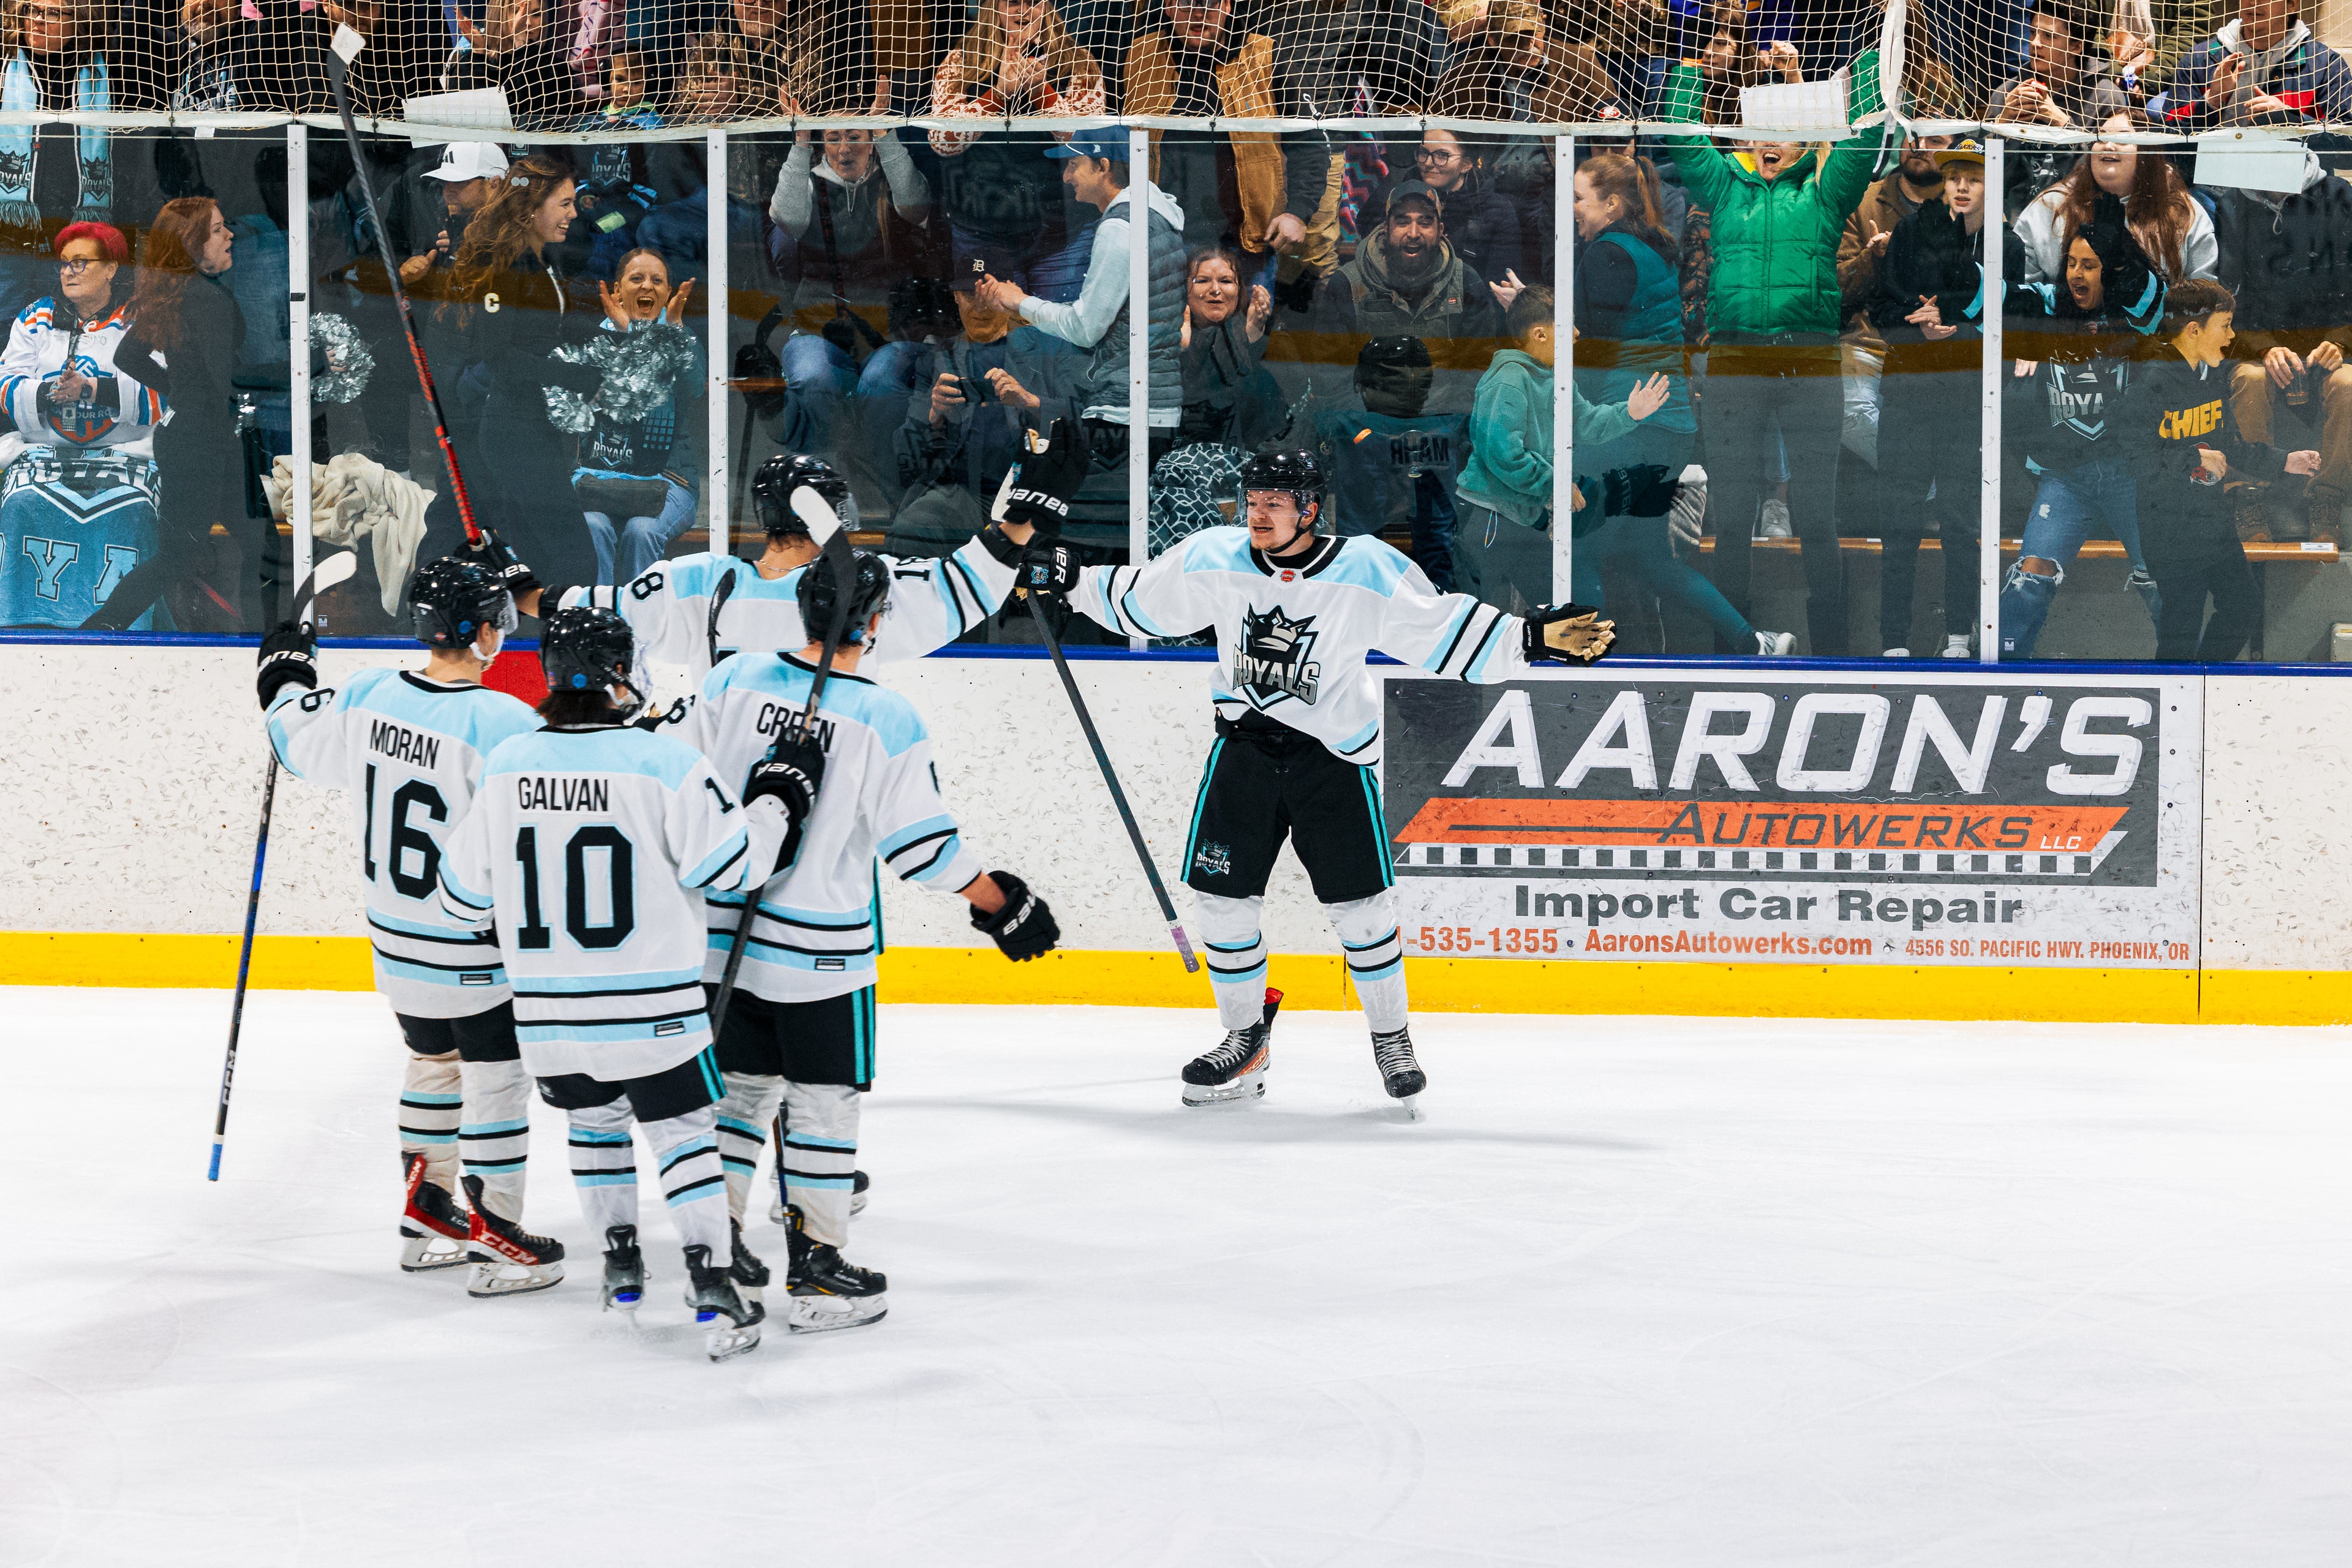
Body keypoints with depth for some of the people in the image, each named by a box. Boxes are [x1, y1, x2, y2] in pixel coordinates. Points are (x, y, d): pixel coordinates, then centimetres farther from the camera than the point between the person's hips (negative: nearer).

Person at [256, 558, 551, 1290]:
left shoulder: (367, 696, -6)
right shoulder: (500, 724, -25)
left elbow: (303, 743, 13)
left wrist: (287, 677, 31)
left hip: (396, 938, 7)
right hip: (475, 944, -7)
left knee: (434, 1061, 24)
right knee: (495, 1078, 5)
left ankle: (427, 1215, 34)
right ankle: (496, 1241, 8)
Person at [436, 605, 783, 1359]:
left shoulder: (507, 766, -2)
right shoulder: (663, 763, -15)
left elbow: (464, 891, 6)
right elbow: (730, 862, -10)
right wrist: (775, 806, 8)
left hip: (546, 1011, 4)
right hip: (650, 1008, -4)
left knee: (593, 1118, 25)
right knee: (683, 1129, 4)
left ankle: (620, 1258, 29)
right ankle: (711, 1285, -6)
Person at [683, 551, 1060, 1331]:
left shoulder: (734, 680, -4)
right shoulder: (889, 722, -15)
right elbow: (922, 845, -12)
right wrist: (999, 902, 2)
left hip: (724, 931, 4)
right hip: (821, 947, -4)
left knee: (741, 1085, 18)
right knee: (825, 1100, 6)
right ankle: (817, 1268, 10)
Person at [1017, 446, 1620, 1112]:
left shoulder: (1368, 571, -13)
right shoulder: (1214, 559, -4)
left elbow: (1445, 632, -10)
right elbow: (1139, 601, 11)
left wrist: (1535, 639, -19)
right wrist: (1069, 579, 4)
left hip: (1335, 756, -3)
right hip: (1244, 747, 3)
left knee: (1361, 905, -5)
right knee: (1222, 897, 0)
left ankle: (1391, 1038, 15)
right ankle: (1245, 1039, 17)